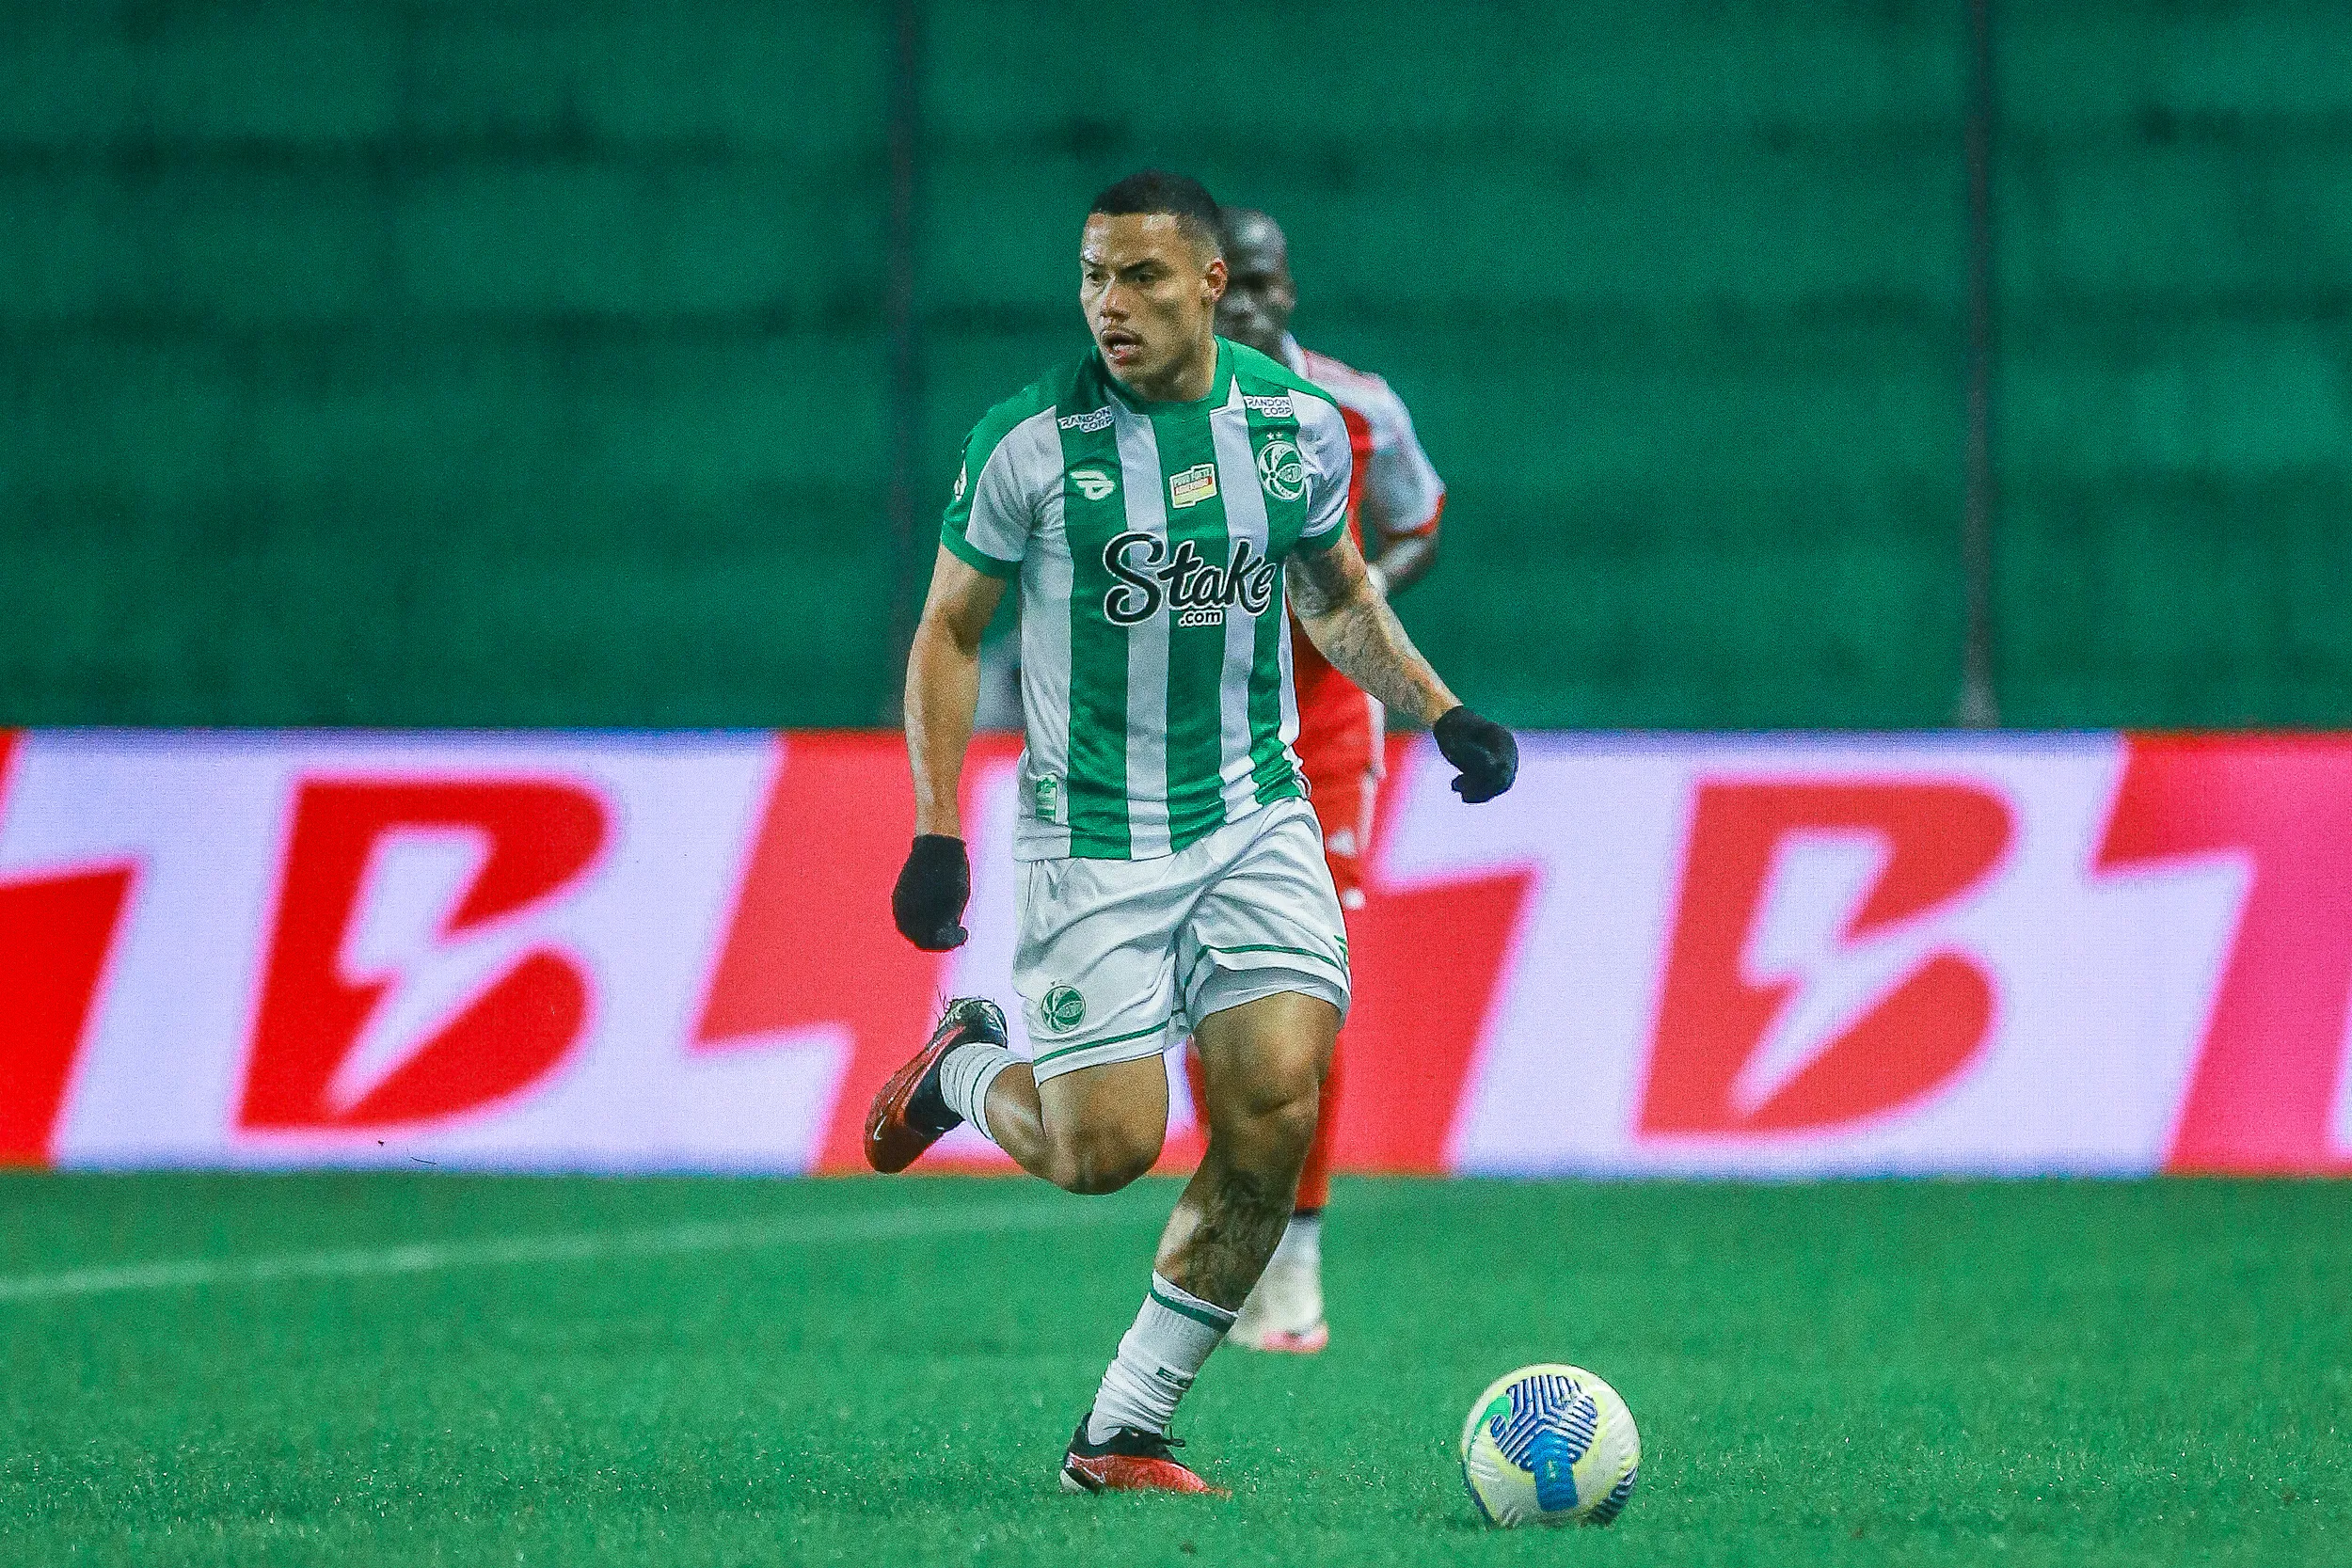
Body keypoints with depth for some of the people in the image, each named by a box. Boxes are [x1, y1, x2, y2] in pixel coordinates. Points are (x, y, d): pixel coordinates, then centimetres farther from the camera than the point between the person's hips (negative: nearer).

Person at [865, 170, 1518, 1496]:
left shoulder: (1300, 424, 0)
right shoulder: (1028, 442, -11)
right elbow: (951, 630, -1)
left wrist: (1443, 714, 4)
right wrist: (937, 832, -8)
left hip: (1256, 823, 3)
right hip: (1090, 836, -3)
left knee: (1276, 1113, -12)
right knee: (1105, 1151, -8)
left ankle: (1125, 1432, 1)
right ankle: (962, 1070, 29)